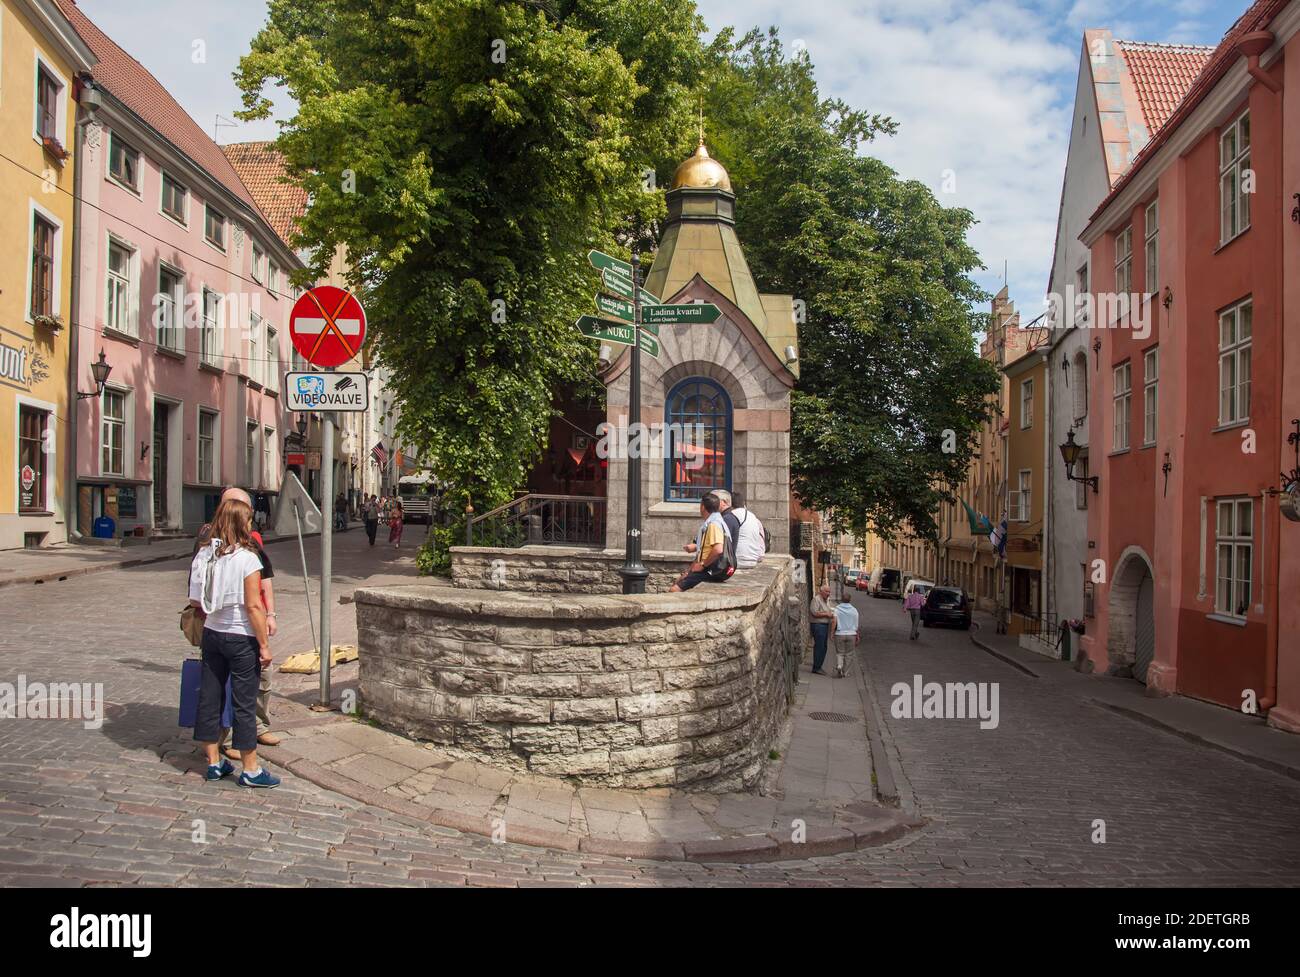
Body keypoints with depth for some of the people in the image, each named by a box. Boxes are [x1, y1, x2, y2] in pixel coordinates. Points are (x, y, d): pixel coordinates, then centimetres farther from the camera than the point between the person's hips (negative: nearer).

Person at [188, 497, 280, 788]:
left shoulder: (203, 555, 1)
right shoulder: (246, 558, -16)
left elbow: (196, 602, 5)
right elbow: (253, 606, -18)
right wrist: (265, 645, -13)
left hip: (212, 634, 6)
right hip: (241, 637, -6)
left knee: (210, 698, 12)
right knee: (244, 702, 2)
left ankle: (214, 762, 23)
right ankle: (251, 770, 11)